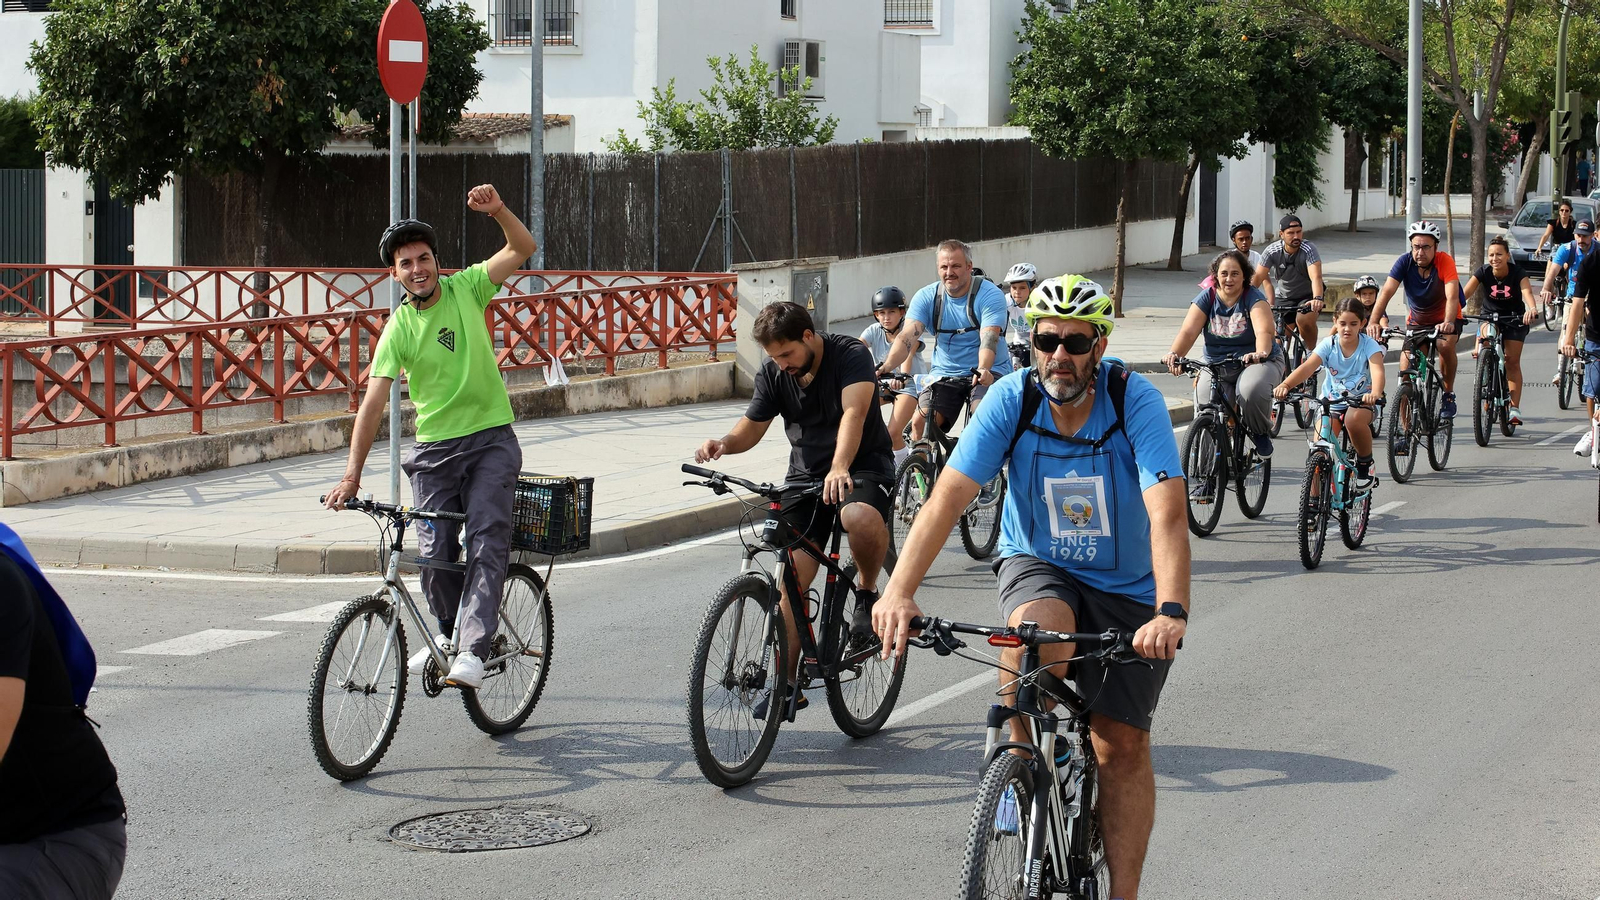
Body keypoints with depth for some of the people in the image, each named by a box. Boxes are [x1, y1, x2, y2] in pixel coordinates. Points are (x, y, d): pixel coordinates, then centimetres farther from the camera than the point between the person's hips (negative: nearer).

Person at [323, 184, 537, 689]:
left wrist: (497, 210, -25)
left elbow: (522, 249, -5)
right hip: (433, 447, 0)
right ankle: (450, 633, 26)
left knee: (487, 541, -15)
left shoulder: (466, 289, -2)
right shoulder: (399, 329, -7)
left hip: (491, 439, 0)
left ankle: (472, 650, -19)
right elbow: (374, 401, -14)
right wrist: (352, 474, -21)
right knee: (434, 551, -1)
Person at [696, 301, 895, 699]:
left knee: (862, 518, -39)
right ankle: (787, 681, -1)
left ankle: (867, 592, -9)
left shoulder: (850, 354, -17)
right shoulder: (772, 373, -1)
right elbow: (753, 426, 7)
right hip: (805, 473, 4)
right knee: (793, 576, -9)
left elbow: (854, 412, -32)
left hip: (864, 464, -4)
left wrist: (840, 468, -50)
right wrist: (725, 443, -18)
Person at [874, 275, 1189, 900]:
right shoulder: (1011, 399, -17)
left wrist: (1171, 612, -49)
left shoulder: (1136, 401, -22)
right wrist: (899, 591, -39)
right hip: (1038, 566, 0)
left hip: (1128, 590, 0)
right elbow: (947, 497, -24)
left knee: (1122, 744, -3)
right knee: (1040, 629, -34)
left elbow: (1167, 513, -33)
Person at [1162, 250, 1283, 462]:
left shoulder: (1254, 299, -9)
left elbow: (1264, 331, -27)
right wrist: (1174, 354, -34)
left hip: (1253, 363, -3)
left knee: (1251, 390, -36)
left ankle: (1261, 433, -4)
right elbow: (1188, 331, -13)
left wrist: (1261, 353, -50)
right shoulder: (1206, 299, 0)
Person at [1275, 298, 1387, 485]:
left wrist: (1375, 393, -56)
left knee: (1355, 419, -37)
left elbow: (1377, 370, -33)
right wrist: (1284, 385, -45)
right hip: (1332, 401, 2)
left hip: (1361, 401, -2)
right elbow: (1308, 367, -25)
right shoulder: (1329, 344, -10)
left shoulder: (1369, 345, -14)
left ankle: (1365, 463, -9)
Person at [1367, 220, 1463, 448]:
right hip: (1416, 321, 2)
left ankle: (1448, 394, -6)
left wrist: (1448, 322, -58)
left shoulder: (1445, 261, -26)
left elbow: (1452, 296, -39)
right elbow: (1386, 292, -31)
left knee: (1445, 346, -34)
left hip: (1445, 320, -2)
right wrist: (1374, 321, -47)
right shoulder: (1405, 262, -20)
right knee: (1406, 368, -13)